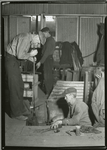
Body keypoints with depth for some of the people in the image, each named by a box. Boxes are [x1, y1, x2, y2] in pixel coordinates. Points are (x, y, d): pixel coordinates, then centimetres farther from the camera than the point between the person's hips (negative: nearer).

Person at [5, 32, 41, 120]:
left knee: (20, 86, 15)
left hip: (15, 60, 10)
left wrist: (30, 57, 1)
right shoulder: (26, 38, -21)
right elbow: (20, 55, -25)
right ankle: (16, 113, 4)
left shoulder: (29, 39, 10)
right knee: (15, 87, -5)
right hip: (10, 60, -10)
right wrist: (30, 54, -11)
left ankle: (20, 109, 26)